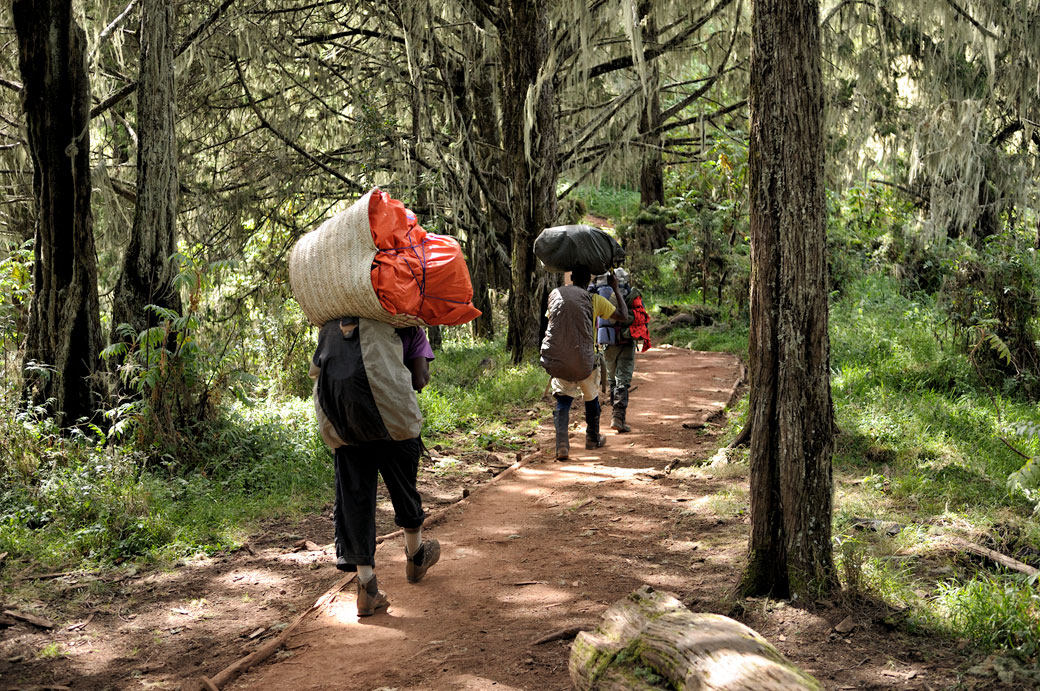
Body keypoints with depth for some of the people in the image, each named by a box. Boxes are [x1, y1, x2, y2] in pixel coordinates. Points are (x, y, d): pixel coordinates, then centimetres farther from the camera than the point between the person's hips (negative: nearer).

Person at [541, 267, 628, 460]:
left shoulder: (555, 294, 7)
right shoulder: (594, 300, -1)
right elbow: (623, 316, 7)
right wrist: (615, 289, 18)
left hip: (555, 361, 2)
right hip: (583, 362, -2)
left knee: (563, 400, 14)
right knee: (591, 397, 24)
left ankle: (562, 443, -8)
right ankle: (593, 438, 40)